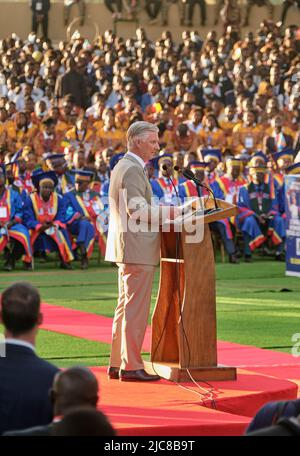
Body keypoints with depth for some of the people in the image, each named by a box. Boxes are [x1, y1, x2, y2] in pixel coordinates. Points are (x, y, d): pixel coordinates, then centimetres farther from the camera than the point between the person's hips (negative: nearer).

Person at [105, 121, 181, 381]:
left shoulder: (122, 166, 18)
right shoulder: (133, 170, -15)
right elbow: (137, 211, -22)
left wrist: (164, 213, 18)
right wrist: (172, 212, -20)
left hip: (125, 249, 11)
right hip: (137, 249, -11)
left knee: (126, 306, 15)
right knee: (136, 310, -7)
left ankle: (117, 364, 19)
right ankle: (131, 367, -4)